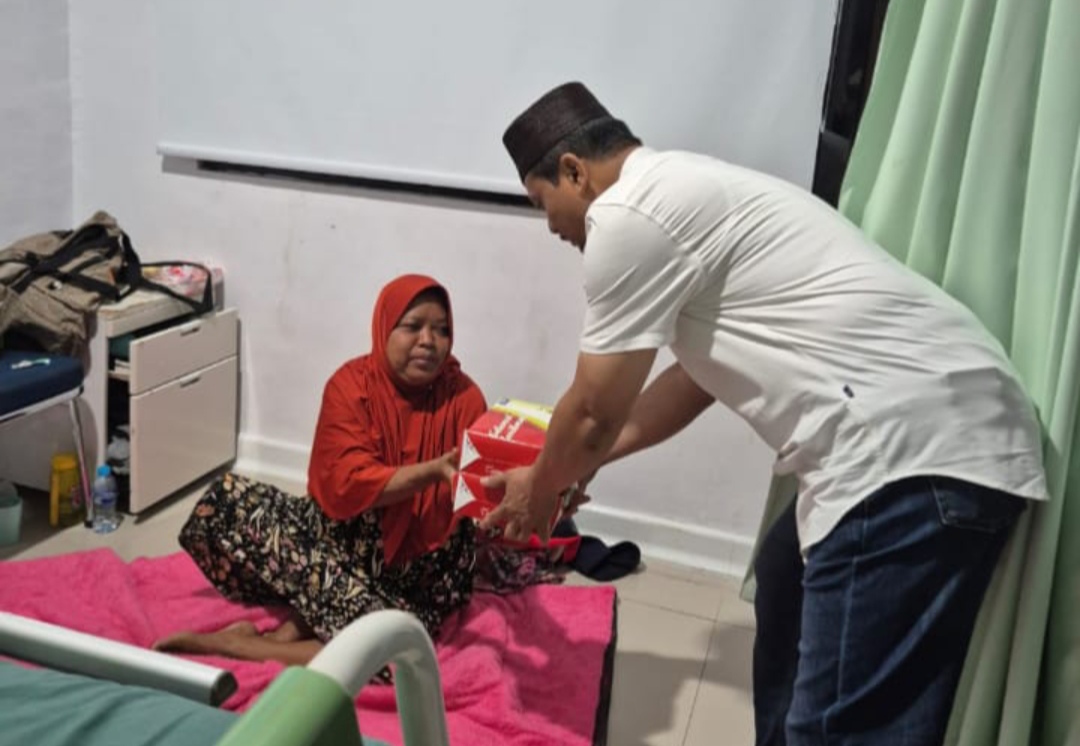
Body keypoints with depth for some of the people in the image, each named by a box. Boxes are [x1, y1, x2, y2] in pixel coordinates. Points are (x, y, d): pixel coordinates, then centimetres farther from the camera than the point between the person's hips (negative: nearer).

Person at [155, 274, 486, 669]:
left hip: (418, 569, -1)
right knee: (227, 500, -20)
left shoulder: (464, 398, -8)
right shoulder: (351, 384, -8)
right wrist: (432, 471, -33)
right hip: (341, 536, 2)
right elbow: (348, 485, -19)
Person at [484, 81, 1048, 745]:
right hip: (943, 431, 11)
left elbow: (595, 411, -2)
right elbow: (694, 380, 28)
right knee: (791, 608, 29)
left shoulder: (626, 213, -9)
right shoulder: (681, 193, 22)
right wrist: (580, 462, 34)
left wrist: (540, 489, 18)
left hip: (915, 448, -11)